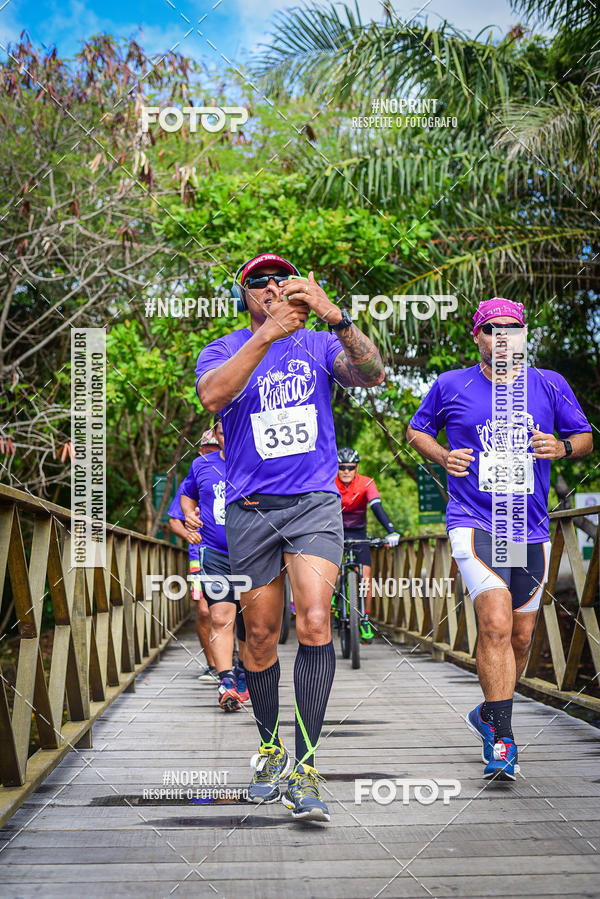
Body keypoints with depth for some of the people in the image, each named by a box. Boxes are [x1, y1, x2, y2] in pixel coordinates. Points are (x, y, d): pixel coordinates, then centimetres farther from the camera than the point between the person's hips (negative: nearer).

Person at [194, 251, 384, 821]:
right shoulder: (224, 350, 5)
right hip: (249, 511, 1)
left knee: (314, 623, -17)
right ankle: (270, 746, 29)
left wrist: (337, 318, -31)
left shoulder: (319, 344, 7)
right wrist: (268, 332, -31)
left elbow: (372, 376, -13)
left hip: (314, 502, -1)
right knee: (260, 636, 8)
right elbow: (212, 396, -19)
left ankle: (305, 767, -16)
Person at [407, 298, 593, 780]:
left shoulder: (550, 385, 7)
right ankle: (502, 739, -13)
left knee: (521, 637, 10)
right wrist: (442, 455, -4)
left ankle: (489, 714, 34)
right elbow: (417, 430, 16)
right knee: (496, 624, -20)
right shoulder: (451, 386, 4)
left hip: (531, 530, 4)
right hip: (474, 523, -3)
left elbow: (585, 437, 14)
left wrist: (562, 446, -9)